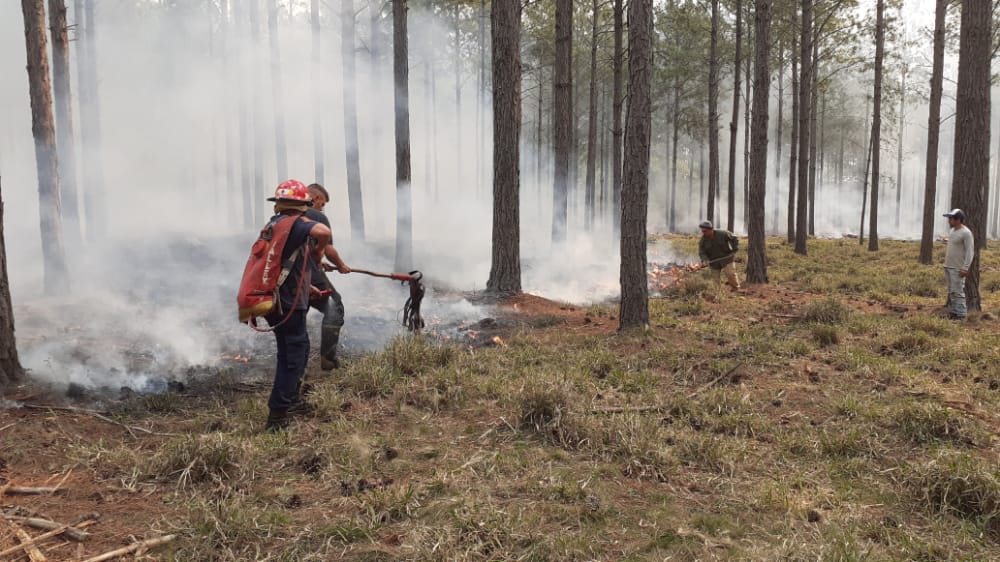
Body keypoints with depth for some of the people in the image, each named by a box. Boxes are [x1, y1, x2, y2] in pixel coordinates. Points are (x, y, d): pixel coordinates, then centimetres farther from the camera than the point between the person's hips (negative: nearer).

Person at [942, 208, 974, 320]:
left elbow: (970, 252, -16)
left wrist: (965, 268, -20)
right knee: (951, 292, 11)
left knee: (958, 292, -8)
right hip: (948, 267, 9)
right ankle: (952, 313, 17)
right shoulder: (953, 231, 13)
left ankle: (960, 315, -5)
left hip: (958, 269, -9)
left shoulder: (966, 233, -14)